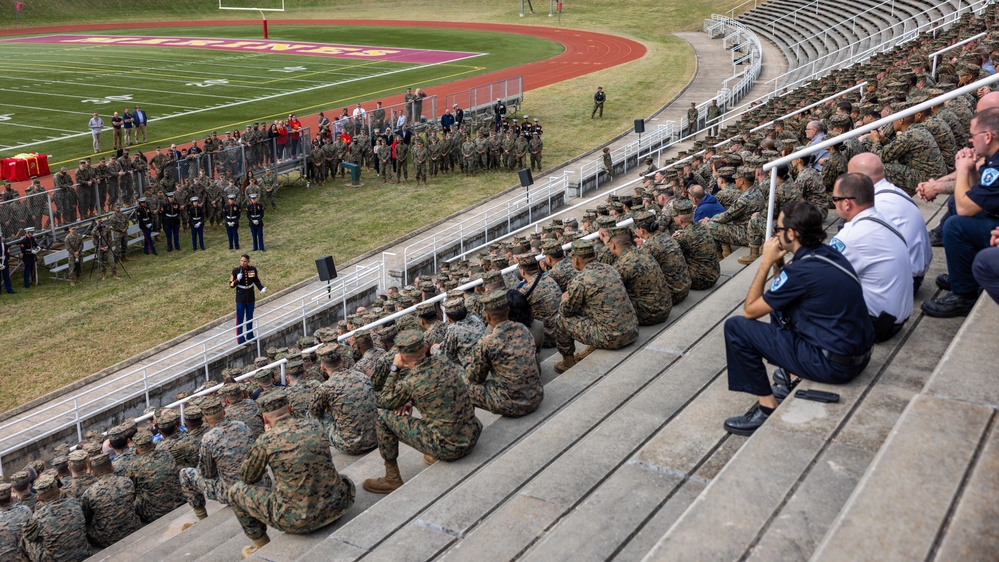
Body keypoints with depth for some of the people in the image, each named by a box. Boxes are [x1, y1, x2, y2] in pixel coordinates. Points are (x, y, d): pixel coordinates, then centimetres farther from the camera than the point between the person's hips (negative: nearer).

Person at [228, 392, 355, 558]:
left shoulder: (265, 441, -9)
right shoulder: (313, 425, 3)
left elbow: (247, 478, 10)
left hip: (297, 520, -4)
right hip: (336, 507, 4)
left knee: (236, 491, 17)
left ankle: (262, 547, 31)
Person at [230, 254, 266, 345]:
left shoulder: (253, 269, -6)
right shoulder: (235, 270, -12)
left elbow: (256, 281, 7)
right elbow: (231, 285, -8)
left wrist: (261, 288, -10)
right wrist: (237, 280, -27)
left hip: (251, 298, 3)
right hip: (240, 299, -3)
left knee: (250, 318, 17)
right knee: (240, 320, 1)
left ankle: (249, 337, 31)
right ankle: (240, 340, 8)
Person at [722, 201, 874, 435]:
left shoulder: (801, 270, -21)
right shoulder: (828, 253, 4)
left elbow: (749, 311, -9)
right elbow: (789, 291, 22)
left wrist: (766, 263, -4)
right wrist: (779, 264, 5)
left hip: (834, 365, -9)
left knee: (735, 328, -8)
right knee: (778, 303, 24)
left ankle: (767, 408, -3)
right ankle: (793, 374, 27)